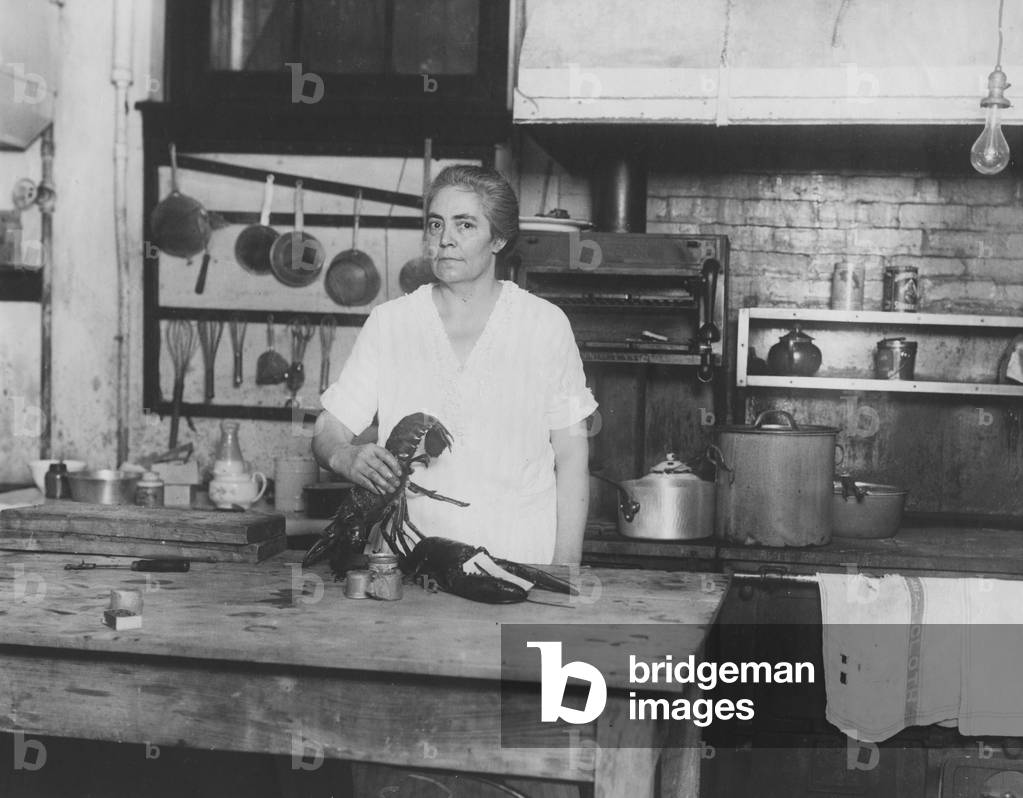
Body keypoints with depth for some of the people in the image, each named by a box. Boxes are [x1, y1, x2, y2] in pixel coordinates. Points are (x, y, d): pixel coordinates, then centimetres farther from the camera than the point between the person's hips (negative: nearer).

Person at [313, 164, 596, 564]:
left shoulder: (546, 325, 5)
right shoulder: (388, 322, 8)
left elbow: (572, 456, 6)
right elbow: (328, 431, 8)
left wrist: (566, 571, -1)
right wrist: (348, 458, -16)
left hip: (521, 560, -1)